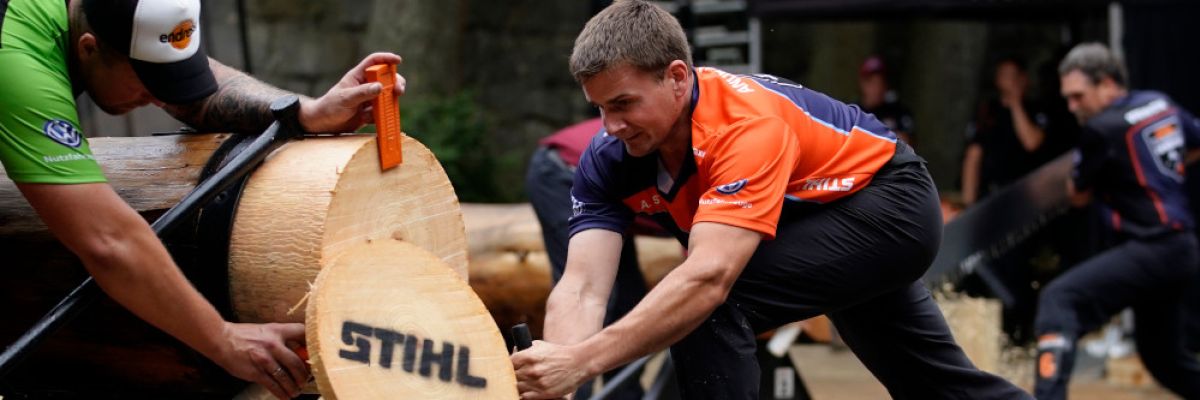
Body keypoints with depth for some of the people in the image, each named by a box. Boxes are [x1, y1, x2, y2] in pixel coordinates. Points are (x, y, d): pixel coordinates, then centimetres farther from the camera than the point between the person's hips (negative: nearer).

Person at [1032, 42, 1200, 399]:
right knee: (1163, 357, 22)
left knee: (1058, 299, -21)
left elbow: (1078, 196, 1)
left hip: (1151, 250, -9)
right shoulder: (1161, 105, 10)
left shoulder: (1102, 128, -11)